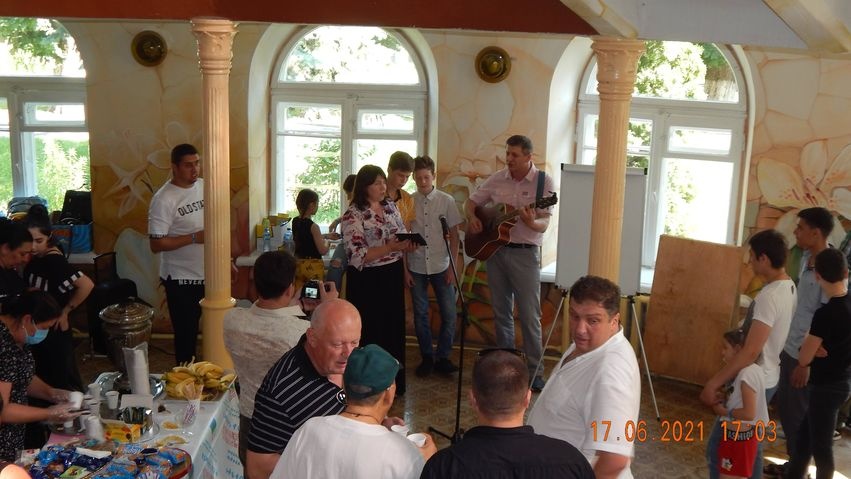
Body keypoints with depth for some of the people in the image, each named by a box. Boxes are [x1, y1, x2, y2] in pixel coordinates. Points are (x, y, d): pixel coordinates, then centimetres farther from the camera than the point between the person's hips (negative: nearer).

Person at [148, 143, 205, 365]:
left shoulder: (205, 186, 3)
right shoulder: (164, 199, -16)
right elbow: (156, 244, -18)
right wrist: (195, 238, -22)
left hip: (209, 273, 6)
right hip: (181, 279, -6)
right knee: (186, 334, 6)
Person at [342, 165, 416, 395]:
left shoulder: (391, 207, 6)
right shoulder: (353, 216, -14)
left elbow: (403, 236, 15)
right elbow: (358, 257, -21)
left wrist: (408, 245, -9)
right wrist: (391, 247, -28)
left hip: (393, 277, 6)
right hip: (367, 282, -6)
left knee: (394, 328, 15)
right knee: (372, 333, 5)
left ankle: (394, 382, 31)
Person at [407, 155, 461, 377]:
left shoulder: (447, 201, -2)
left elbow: (454, 235, 1)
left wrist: (452, 266, -3)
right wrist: (405, 269, -1)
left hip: (441, 267, 0)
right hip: (416, 267, 0)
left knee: (449, 314, 0)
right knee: (420, 315, 8)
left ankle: (443, 357, 15)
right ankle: (427, 357, 22)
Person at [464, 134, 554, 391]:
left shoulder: (543, 182, -7)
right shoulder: (497, 179, 5)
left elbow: (544, 225, -11)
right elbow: (472, 201, 16)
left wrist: (531, 222, -33)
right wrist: (472, 218, -4)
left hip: (525, 253, -4)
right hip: (495, 250, 5)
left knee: (529, 315, -1)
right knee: (501, 312, 13)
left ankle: (535, 372, 8)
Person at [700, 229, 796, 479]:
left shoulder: (769, 296, -26)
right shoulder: (789, 287, 5)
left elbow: (751, 351, -30)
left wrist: (713, 383, -26)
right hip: (767, 379, 10)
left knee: (718, 449, -2)